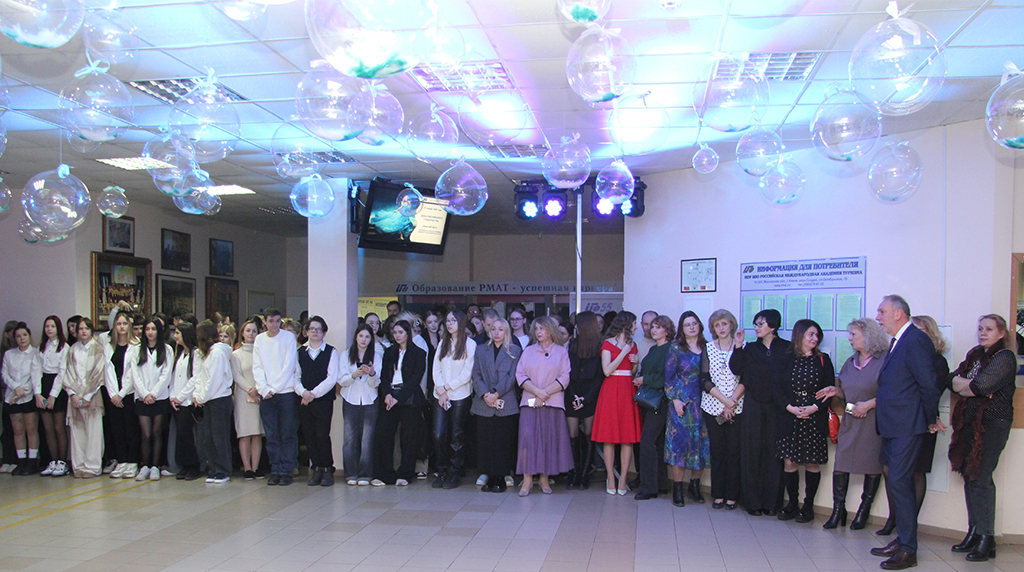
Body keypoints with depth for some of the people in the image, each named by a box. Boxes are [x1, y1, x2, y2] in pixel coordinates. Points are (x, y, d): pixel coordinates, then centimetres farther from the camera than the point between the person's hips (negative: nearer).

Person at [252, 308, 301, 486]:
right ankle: (275, 470, 11)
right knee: (271, 436, 5)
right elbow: (257, 367, 7)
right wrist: (264, 389, -7)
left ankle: (286, 470, 5)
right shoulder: (259, 340, 10)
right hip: (266, 394, 3)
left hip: (286, 392, -3)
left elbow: (289, 365, -6)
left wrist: (274, 388, -9)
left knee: (288, 435, -1)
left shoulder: (289, 337, 0)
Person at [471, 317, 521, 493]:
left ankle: (501, 479, 7)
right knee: (485, 443, 2)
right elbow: (476, 375, 5)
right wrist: (485, 395, -10)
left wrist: (496, 394, -13)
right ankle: (490, 478, 11)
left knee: (504, 443, -1)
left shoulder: (515, 351, 7)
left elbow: (512, 377, -3)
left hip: (506, 404, -2)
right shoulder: (481, 350, 14)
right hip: (484, 406, 2)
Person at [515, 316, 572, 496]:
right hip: (530, 402, 1)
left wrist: (545, 393, -11)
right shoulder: (528, 351, 14)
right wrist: (537, 391, -11)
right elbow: (520, 375, 4)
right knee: (527, 437, -9)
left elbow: (564, 379, -1)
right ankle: (527, 479, -5)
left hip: (553, 403, -1)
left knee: (550, 439, -2)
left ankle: (544, 478, 8)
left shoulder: (561, 352, 9)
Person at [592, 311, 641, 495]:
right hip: (611, 390, -5)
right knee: (609, 438, -3)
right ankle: (611, 479, 3)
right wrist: (624, 353, -10)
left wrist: (635, 364, 0)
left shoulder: (632, 345, 15)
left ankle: (623, 480, 3)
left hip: (628, 390, 5)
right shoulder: (608, 344, -1)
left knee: (629, 437, -1)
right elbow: (607, 370, -11)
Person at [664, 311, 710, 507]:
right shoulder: (676, 349, 0)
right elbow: (668, 377, -1)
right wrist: (675, 399, -8)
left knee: (701, 443, 5)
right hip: (682, 402, -3)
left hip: (703, 401, 3)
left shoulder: (707, 348, 8)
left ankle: (695, 484, 18)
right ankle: (677, 489, 2)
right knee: (679, 442, -4)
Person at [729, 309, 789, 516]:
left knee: (774, 452, 1)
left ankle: (771, 502, 10)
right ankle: (752, 501, 9)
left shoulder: (787, 349, 3)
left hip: (777, 406, -1)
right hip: (753, 406, 1)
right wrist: (738, 347, -11)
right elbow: (736, 370, -4)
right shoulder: (750, 349, 9)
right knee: (752, 451, 2)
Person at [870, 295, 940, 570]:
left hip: (907, 427, -10)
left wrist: (930, 420, -8)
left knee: (899, 482, -7)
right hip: (893, 426, 10)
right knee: (897, 482, 15)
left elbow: (929, 384, -17)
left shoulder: (916, 340, -16)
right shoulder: (898, 342, 16)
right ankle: (902, 540, 25)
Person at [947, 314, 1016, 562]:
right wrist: (972, 385, -11)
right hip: (970, 423, 7)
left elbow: (981, 386, -19)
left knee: (980, 478, -9)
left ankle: (986, 538, -2)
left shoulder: (1004, 357, -7)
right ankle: (974, 532, 14)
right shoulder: (975, 354, 16)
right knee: (969, 476, 7)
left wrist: (963, 387, 0)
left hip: (992, 424, -7)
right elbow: (953, 379, 6)